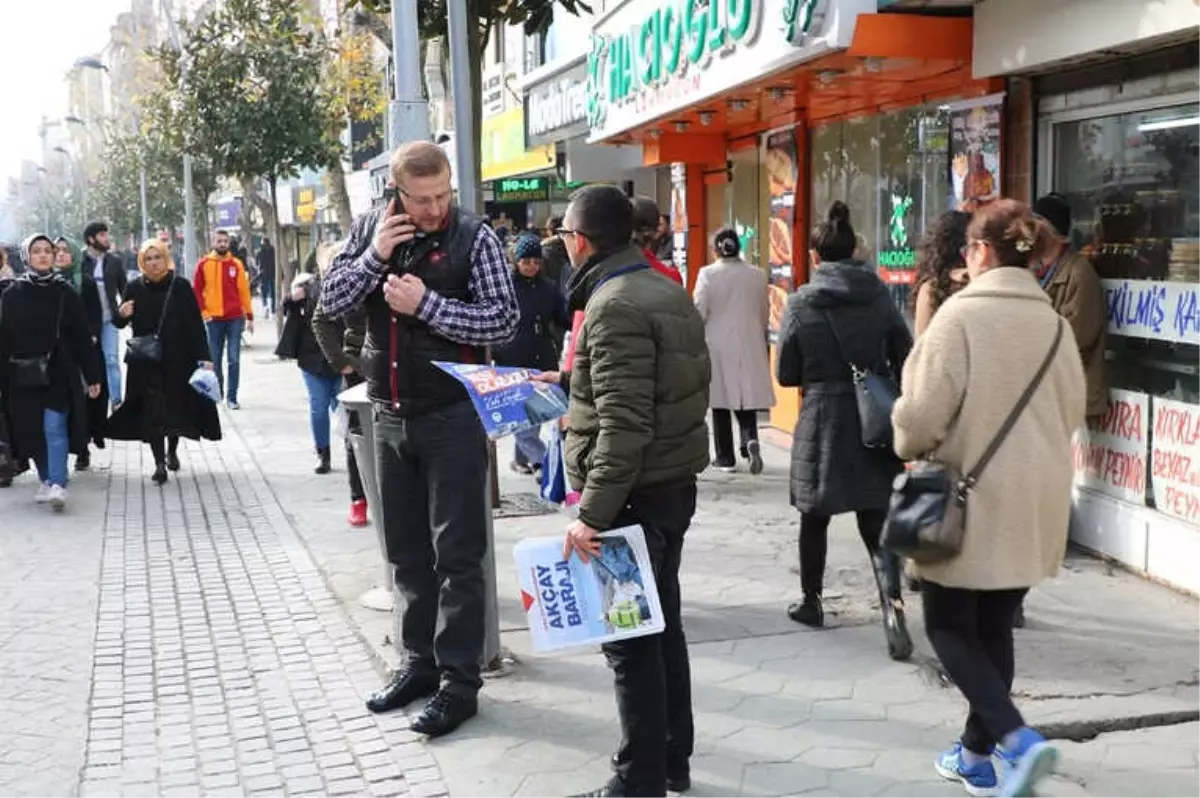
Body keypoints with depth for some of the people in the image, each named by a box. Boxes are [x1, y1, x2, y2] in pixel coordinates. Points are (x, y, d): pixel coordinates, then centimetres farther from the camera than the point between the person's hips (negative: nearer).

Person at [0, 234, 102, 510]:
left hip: (59, 371, -2)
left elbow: (82, 337, 1)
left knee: (54, 427, -11)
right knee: (32, 429, 8)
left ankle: (57, 485, -13)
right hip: (23, 374, 2)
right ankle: (45, 479, 24)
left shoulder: (65, 294, 0)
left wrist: (92, 376, 0)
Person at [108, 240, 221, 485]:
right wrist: (121, 314, -14)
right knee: (151, 412, -4)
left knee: (176, 407, 11)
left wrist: (203, 356, -10)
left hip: (177, 359, -1)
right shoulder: (135, 288, 0)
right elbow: (120, 322, 10)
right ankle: (159, 463, 1)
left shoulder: (180, 286, -5)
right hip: (146, 363, 1)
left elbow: (195, 324, -5)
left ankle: (172, 451, 35)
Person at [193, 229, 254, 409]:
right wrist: (203, 312, -5)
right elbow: (197, 290, 4)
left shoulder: (236, 264, 2)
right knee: (215, 359, 8)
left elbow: (244, 290, 3)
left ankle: (231, 397, 2)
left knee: (234, 359, -2)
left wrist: (249, 316, 1)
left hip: (235, 318, 0)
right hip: (214, 319, 0)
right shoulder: (204, 264, 1)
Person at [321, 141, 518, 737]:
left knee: (456, 555, 0)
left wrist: (425, 304, -22)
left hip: (452, 415, -5)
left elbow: (503, 321, -15)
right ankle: (419, 662, 28)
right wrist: (375, 256, -12)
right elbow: (331, 301, 2)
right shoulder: (370, 230, 4)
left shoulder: (473, 237, -10)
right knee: (407, 552, 15)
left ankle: (458, 682, 7)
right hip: (391, 415, 5)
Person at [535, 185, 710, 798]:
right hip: (673, 484, 10)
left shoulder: (614, 307, -19)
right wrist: (571, 382, 27)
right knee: (662, 626, 17)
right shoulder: (664, 290, 11)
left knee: (629, 639, -1)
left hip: (634, 494, -10)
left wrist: (592, 513, -24)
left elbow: (624, 426, -26)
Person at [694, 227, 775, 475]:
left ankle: (726, 458, 12)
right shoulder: (757, 275, 1)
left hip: (717, 346, -2)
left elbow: (699, 313, -7)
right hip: (749, 346, 2)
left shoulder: (707, 274, -8)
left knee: (721, 403, 7)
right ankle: (751, 440, -17)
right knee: (748, 398, 9)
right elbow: (764, 314, 9)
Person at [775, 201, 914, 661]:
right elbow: (904, 360, 1)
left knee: (815, 517, 17)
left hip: (821, 422, -1)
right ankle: (893, 602, -17)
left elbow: (786, 374, -1)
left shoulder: (801, 303, -7)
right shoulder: (879, 295, -1)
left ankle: (811, 602, 30)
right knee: (876, 523, 3)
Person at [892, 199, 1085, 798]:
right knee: (994, 628, 17)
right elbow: (1073, 411, 10)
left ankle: (1018, 739, -8)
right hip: (1034, 500, 6)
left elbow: (924, 410, -17)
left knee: (949, 626, 7)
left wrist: (910, 447, 3)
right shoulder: (1054, 322, 3)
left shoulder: (962, 313, -15)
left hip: (971, 495, -6)